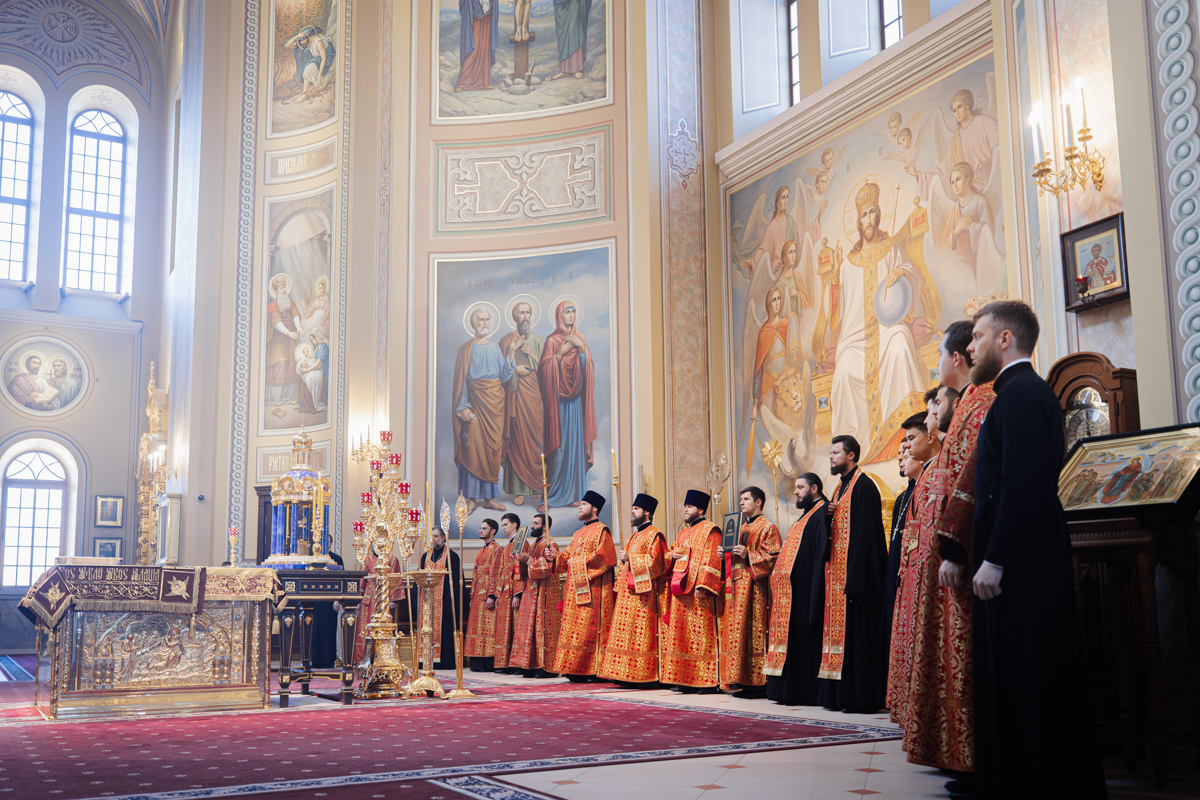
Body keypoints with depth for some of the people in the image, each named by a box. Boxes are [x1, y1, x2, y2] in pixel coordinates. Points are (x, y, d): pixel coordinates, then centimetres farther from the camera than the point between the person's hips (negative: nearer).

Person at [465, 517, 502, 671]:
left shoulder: (496, 549, -7)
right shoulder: (481, 551, 21)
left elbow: (494, 574, -15)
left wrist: (491, 596, -21)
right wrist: (472, 595, 15)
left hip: (487, 595, -9)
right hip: (478, 595, 9)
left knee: (487, 625, -9)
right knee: (477, 626, 7)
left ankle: (488, 663, -7)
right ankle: (478, 663, 9)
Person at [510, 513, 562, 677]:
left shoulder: (549, 544, -8)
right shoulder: (533, 544, 20)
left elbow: (548, 566, -19)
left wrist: (529, 560, -18)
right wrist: (522, 560, 5)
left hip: (544, 592, -9)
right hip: (532, 590, 9)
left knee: (542, 627, -9)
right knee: (531, 627, 6)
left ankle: (544, 667, -7)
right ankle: (531, 665, 8)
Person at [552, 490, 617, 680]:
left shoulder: (601, 531, -4)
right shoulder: (578, 534, 22)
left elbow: (601, 557, -16)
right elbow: (566, 557, 20)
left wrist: (577, 562, -11)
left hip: (592, 589, -9)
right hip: (575, 588, 9)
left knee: (589, 628, -10)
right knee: (575, 629, 5)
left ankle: (591, 669, -9)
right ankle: (576, 671, 7)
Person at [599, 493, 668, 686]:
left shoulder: (654, 535, -6)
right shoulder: (634, 536, 23)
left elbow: (654, 562, -17)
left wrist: (630, 558, -14)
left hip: (643, 593, -9)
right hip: (627, 592, 9)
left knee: (640, 633, -10)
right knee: (625, 633, 6)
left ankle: (643, 675, -8)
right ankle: (625, 673, 7)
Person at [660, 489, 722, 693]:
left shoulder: (709, 531, -3)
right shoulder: (683, 533, 23)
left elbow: (711, 560, -13)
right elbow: (670, 555, 28)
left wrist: (702, 586, -22)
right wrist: (672, 555, 4)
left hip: (697, 593, -8)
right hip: (680, 591, 8)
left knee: (699, 635, -9)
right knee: (680, 635, 6)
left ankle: (705, 680, -6)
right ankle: (683, 679, 10)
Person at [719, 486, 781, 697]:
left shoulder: (767, 527, -3)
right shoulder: (743, 528, 22)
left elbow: (773, 557, -12)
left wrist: (748, 556, -19)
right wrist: (726, 554, 8)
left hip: (755, 585, -8)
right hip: (738, 585, 8)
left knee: (753, 630, -10)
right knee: (739, 631, 3)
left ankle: (759, 683, -8)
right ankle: (745, 681, 6)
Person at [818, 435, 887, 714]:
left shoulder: (863, 486, -10)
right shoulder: (841, 488, 20)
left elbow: (866, 533, -17)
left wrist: (856, 578, -22)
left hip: (855, 573, -10)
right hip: (837, 575, 10)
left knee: (857, 632, -8)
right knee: (838, 627, 8)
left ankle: (861, 697, -4)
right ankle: (840, 694, 12)